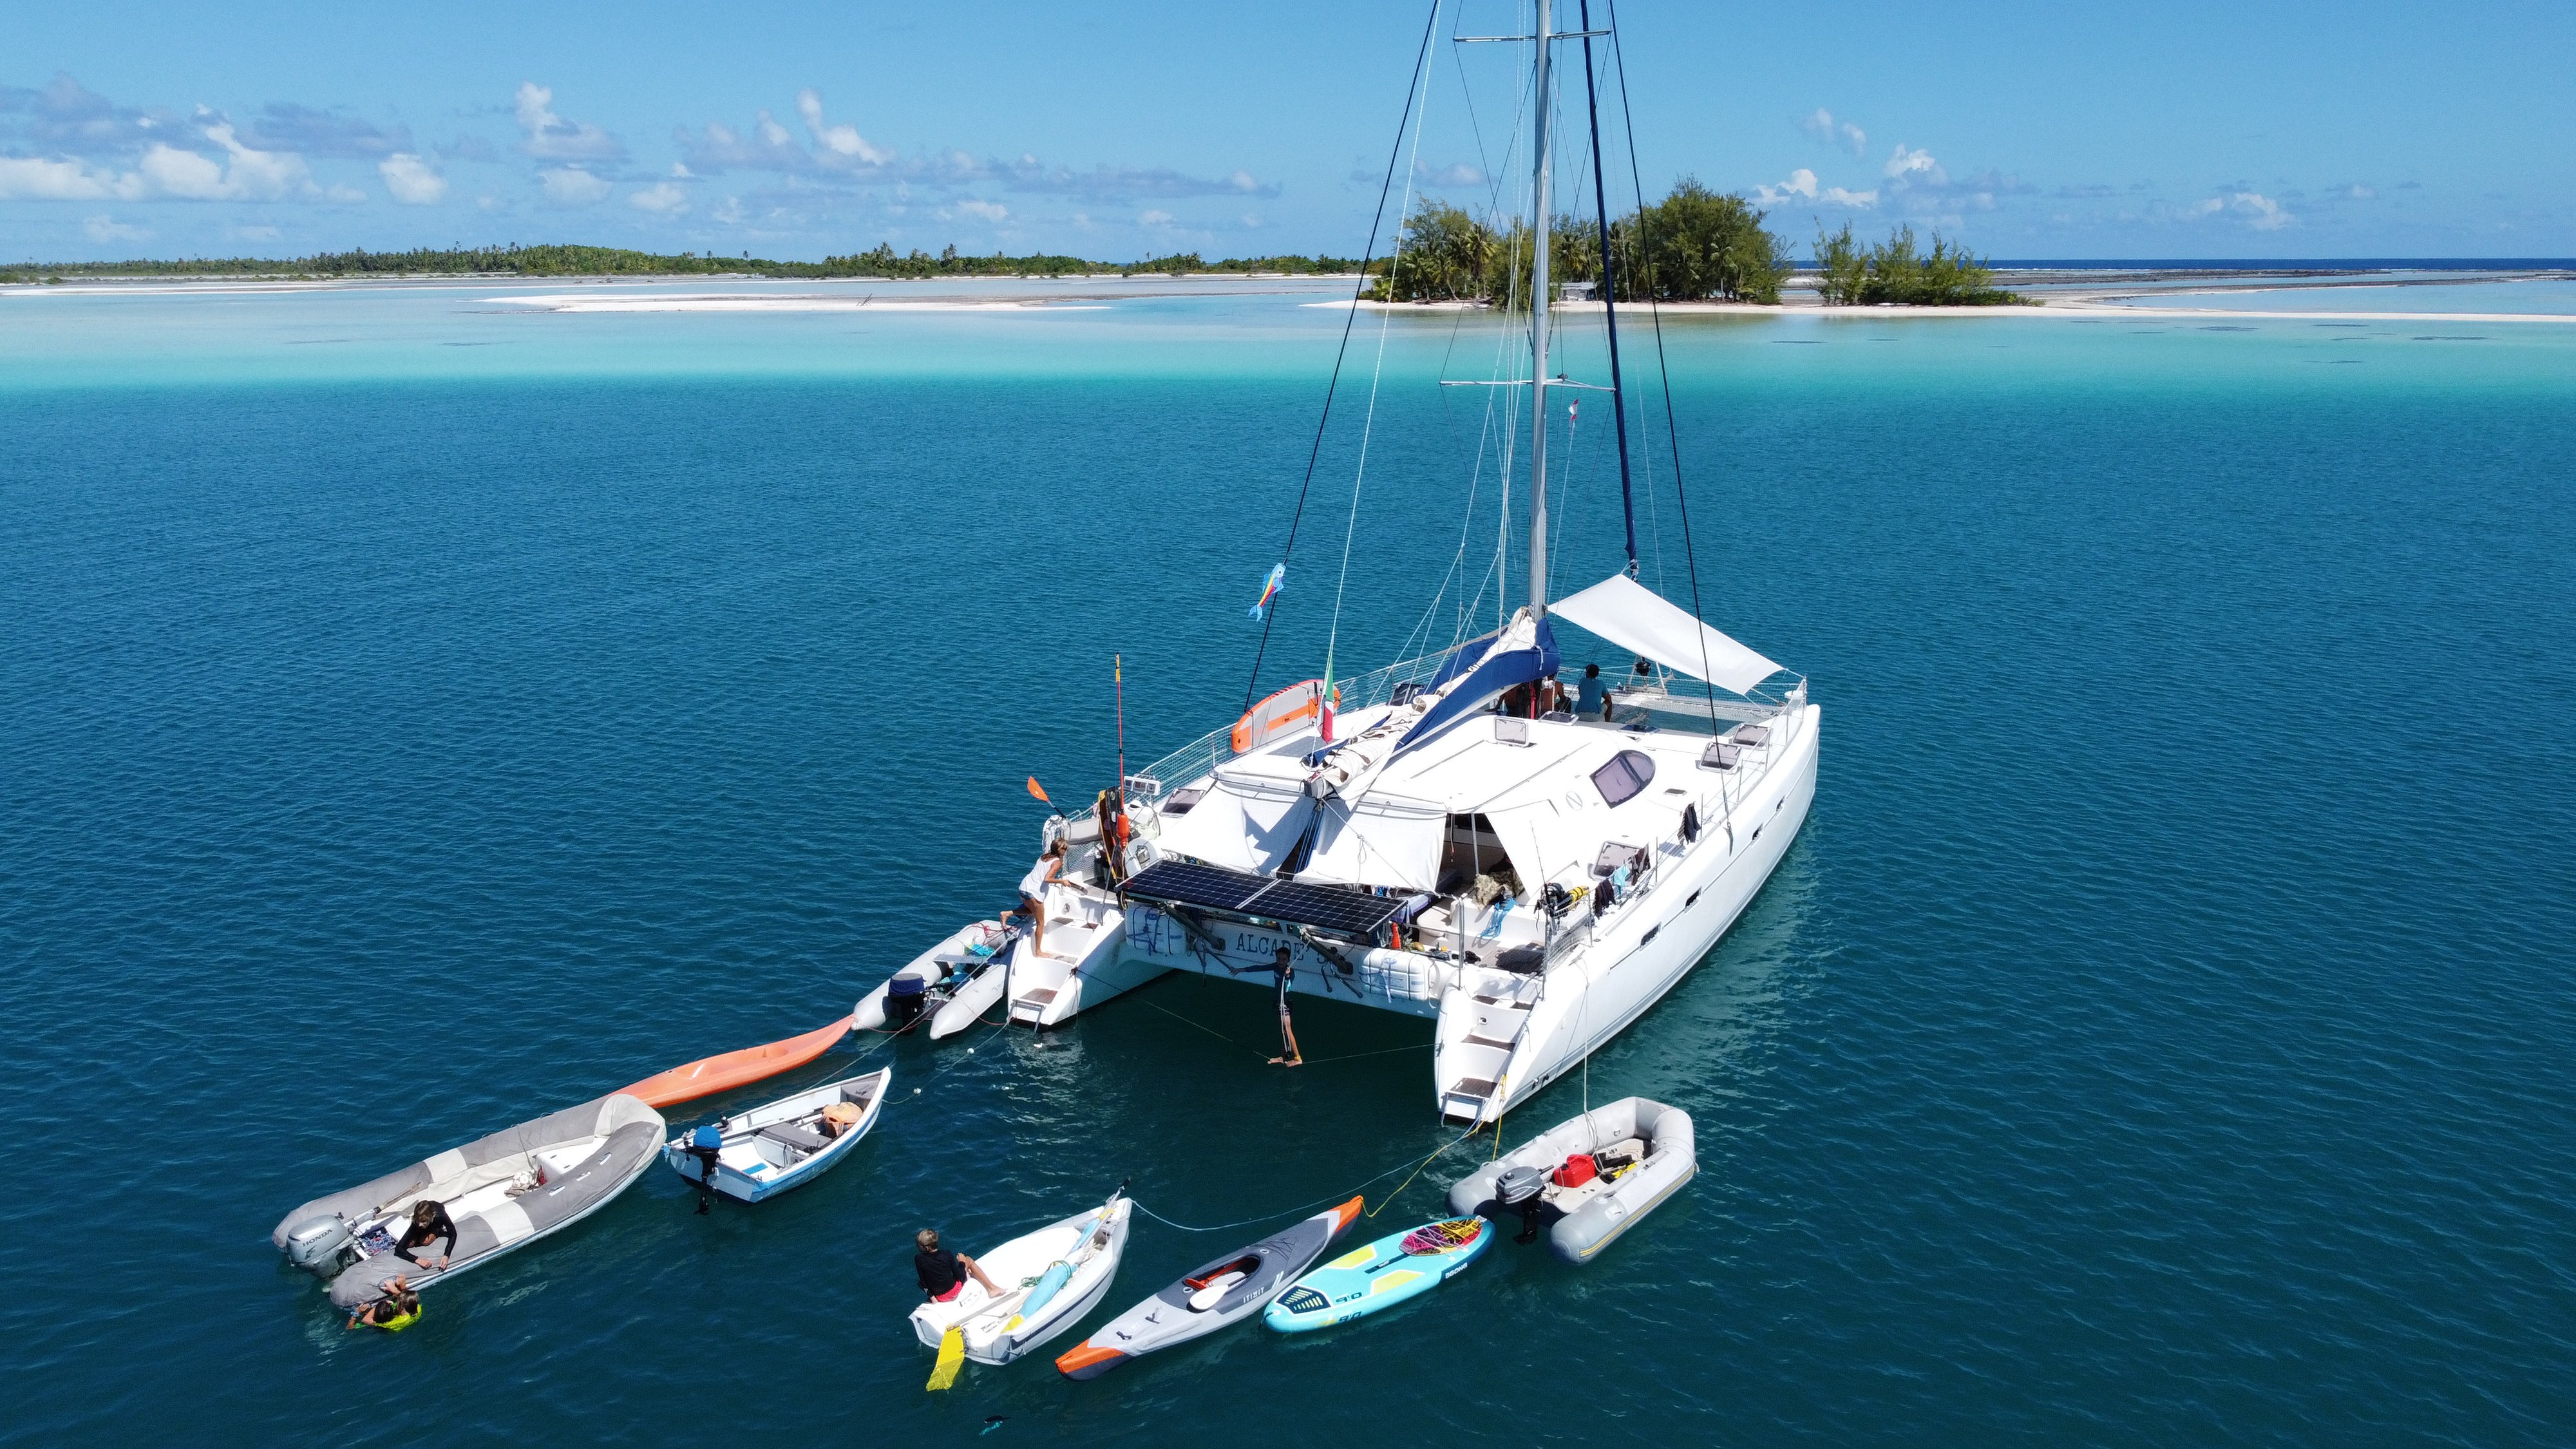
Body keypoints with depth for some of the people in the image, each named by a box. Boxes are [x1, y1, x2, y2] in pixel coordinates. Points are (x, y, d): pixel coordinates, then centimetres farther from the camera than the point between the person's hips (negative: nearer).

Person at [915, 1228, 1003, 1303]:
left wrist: (931, 1296, 1)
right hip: (954, 1291, 0)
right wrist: (962, 1263, 10)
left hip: (939, 1298, 0)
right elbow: (959, 1275, -8)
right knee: (968, 1260, 19)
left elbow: (923, 1282, -12)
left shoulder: (919, 1259, -21)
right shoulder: (946, 1254, -18)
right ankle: (991, 1288, 21)